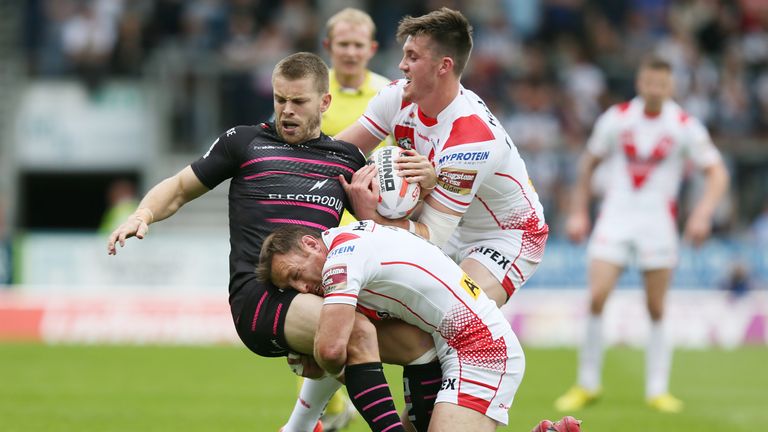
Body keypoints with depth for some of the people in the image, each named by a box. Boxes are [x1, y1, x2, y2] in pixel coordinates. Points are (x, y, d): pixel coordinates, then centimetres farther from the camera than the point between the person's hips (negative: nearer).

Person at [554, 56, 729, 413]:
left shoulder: (684, 126, -5)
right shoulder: (616, 119, 0)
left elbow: (717, 173, -4)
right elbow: (589, 163, 13)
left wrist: (703, 213, -19)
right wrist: (578, 212, 10)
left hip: (658, 220, -1)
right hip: (616, 214, 1)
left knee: (657, 309, -1)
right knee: (597, 297, -11)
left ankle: (657, 389, 9)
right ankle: (587, 385, 1)